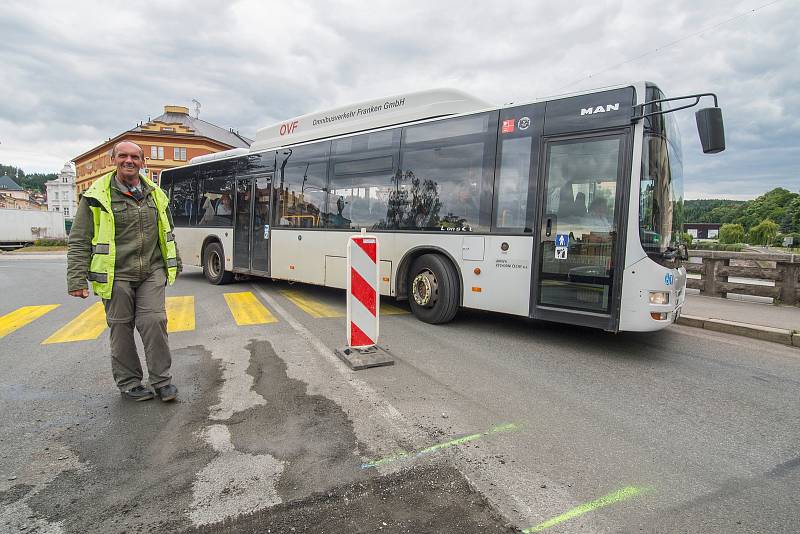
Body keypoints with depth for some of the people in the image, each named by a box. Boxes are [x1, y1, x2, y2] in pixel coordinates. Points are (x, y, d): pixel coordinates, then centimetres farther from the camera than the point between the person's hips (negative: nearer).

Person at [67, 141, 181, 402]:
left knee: (154, 322, -4)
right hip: (116, 275, -2)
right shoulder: (97, 196, -2)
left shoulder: (155, 194, 10)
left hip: (151, 273, 2)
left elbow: (167, 234, 21)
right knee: (121, 329, 5)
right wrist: (77, 279, -6)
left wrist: (174, 264, 23)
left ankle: (161, 380, 10)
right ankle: (128, 382, 21)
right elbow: (79, 241, -1)